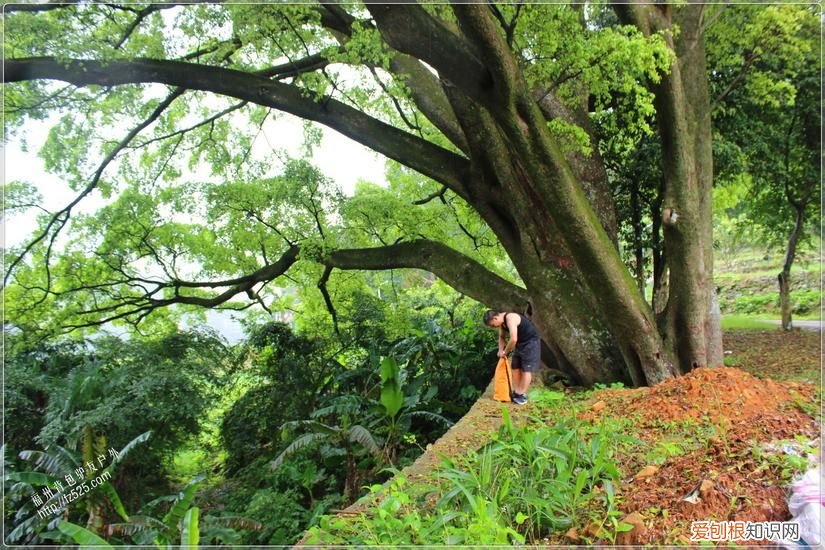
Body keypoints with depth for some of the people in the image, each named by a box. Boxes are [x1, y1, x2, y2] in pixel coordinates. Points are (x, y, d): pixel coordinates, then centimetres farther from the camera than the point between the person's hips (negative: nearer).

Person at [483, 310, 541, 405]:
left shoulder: (510, 319, -29)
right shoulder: (501, 321, 0)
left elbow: (513, 339, -35)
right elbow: (501, 337, 12)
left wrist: (505, 352, -21)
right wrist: (501, 350, -3)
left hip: (531, 342, -9)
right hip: (520, 343, 9)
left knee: (526, 369, -6)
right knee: (515, 368, 8)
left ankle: (522, 395, -2)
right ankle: (516, 392, 14)